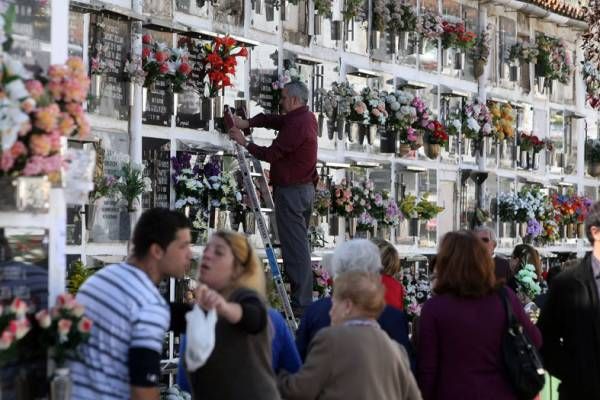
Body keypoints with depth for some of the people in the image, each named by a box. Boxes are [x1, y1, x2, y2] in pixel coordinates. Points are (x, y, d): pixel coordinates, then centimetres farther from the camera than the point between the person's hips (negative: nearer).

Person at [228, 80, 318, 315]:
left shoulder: (297, 124, -18)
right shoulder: (307, 118, 13)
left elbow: (271, 154, -15)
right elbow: (274, 120, 16)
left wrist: (245, 143, -1)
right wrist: (247, 123, 2)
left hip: (291, 190, -10)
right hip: (305, 188, 10)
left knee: (294, 247, -9)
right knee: (299, 245, 14)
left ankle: (301, 304, -10)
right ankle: (304, 301, 16)